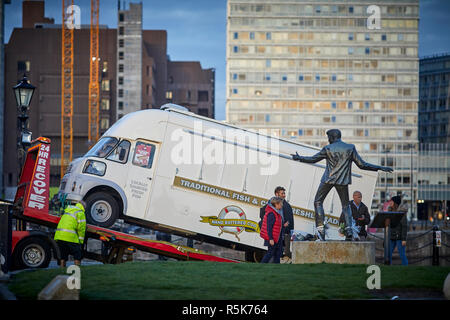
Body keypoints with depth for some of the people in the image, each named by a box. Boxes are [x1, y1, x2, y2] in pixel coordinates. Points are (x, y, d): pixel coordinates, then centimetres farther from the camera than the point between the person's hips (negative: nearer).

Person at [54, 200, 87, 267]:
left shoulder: (67, 210, 25)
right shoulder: (80, 213, 2)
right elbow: (81, 227, -5)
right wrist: (81, 241, 0)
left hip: (59, 236, 7)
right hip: (70, 237, -7)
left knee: (63, 256, 14)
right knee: (77, 255, 1)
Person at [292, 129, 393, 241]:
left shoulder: (328, 149, -1)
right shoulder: (350, 148, 2)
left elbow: (313, 159, 9)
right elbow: (362, 165, 0)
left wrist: (299, 158, 25)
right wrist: (380, 168, 7)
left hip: (328, 179, -2)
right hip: (343, 181, 2)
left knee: (318, 202, 10)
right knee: (345, 205, 15)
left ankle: (320, 229, -4)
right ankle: (348, 229, -5)